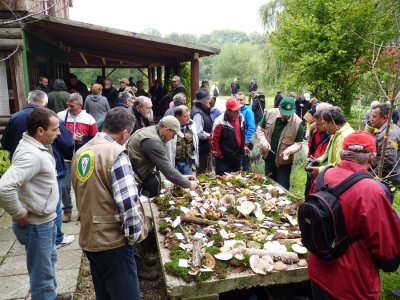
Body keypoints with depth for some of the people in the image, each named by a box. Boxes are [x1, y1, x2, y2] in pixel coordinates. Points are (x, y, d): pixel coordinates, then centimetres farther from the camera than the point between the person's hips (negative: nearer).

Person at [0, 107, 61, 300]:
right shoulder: (31, 154, -27)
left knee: (50, 262, 28)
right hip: (36, 224, -10)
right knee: (42, 275, 7)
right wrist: (19, 215, -22)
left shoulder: (39, 146, 3)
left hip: (46, 219, 10)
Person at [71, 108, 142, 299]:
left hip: (88, 238, 8)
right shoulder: (115, 153, -19)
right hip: (112, 241, -8)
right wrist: (132, 235, -11)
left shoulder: (80, 153, 6)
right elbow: (127, 201, -24)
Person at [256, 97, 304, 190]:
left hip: (283, 161, -3)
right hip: (269, 157, 3)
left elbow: (298, 144, -10)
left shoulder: (298, 123, -18)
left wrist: (289, 150, -30)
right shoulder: (269, 113, -12)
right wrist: (264, 141, -15)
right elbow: (260, 129, 1)